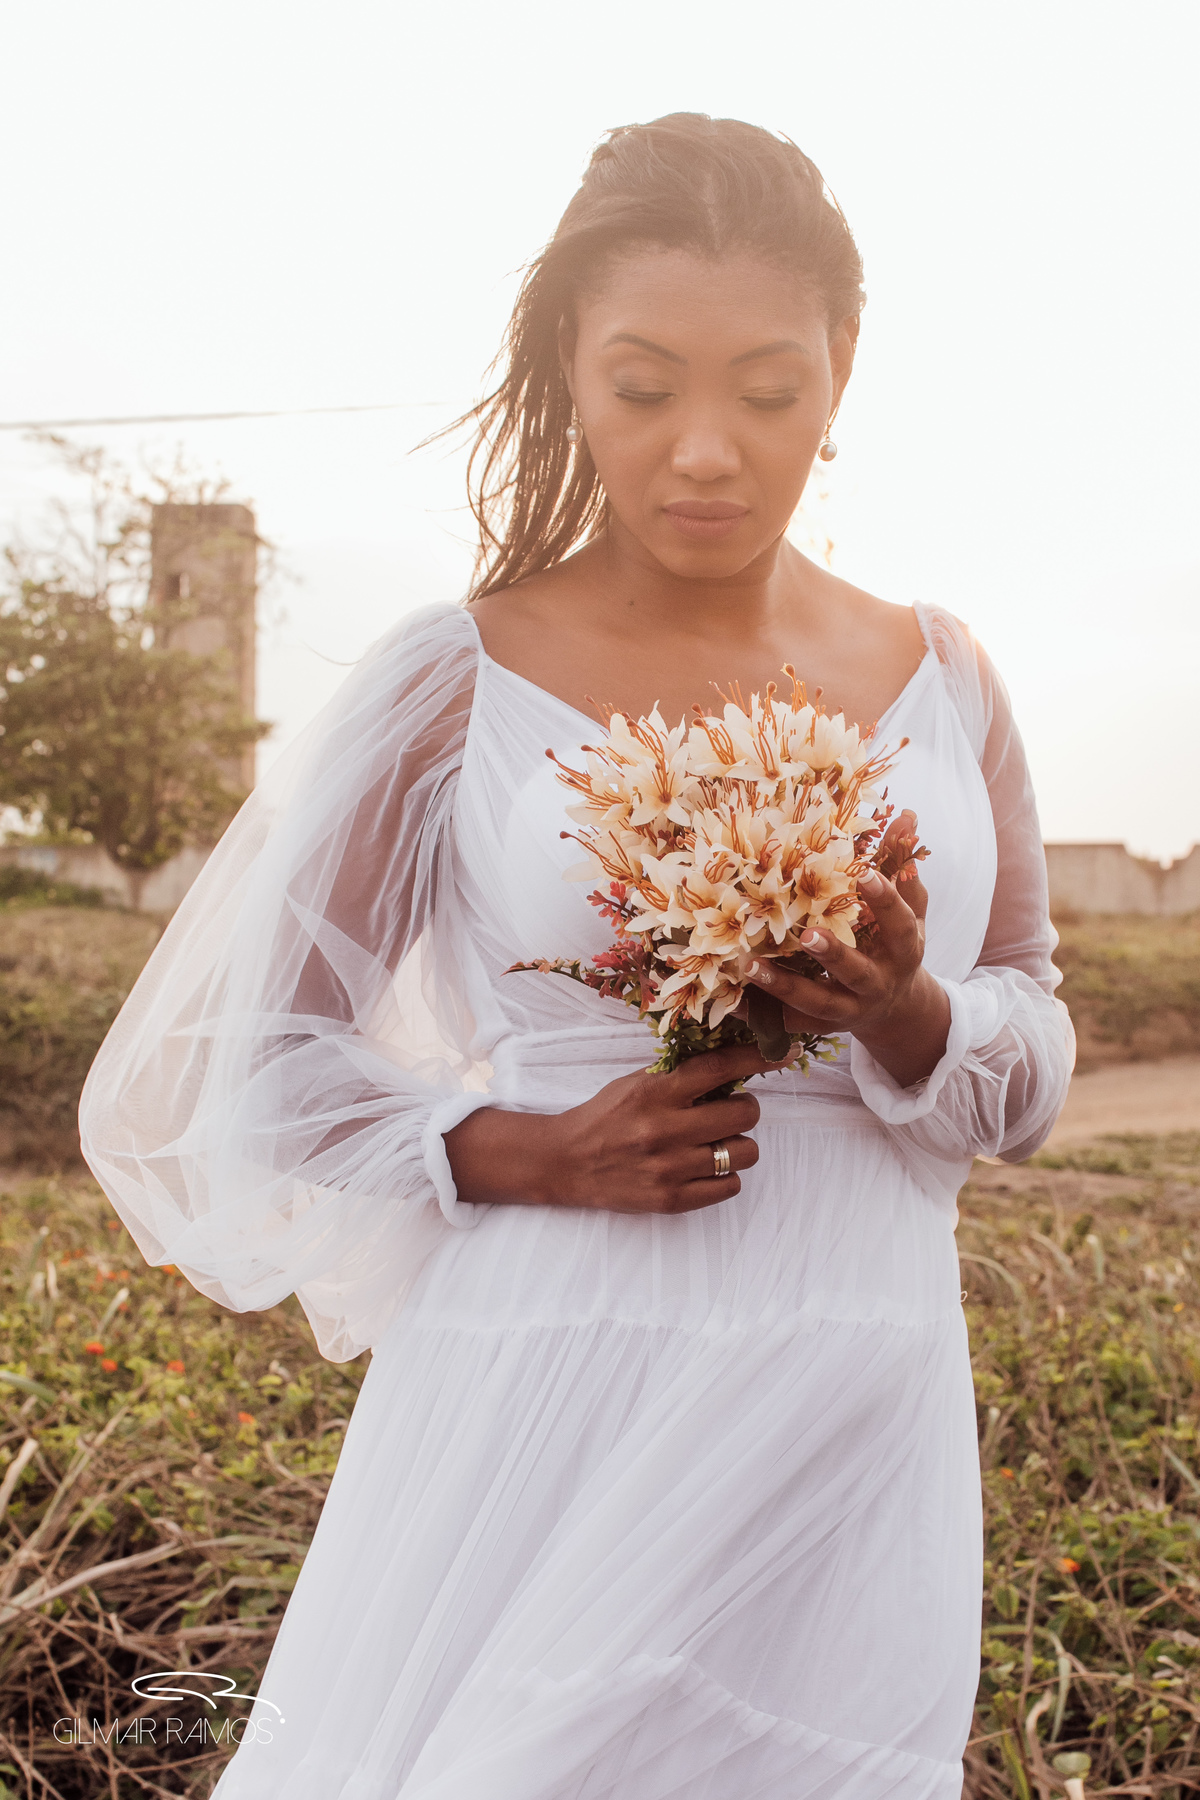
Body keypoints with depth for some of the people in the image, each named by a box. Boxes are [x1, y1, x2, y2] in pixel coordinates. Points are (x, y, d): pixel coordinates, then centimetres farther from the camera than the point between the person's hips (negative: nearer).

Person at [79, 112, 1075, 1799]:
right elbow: (258, 1066, 1)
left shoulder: (938, 678, 5)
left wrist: (910, 1019, -12)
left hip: (857, 1422, 3)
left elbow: (1034, 1061, 11)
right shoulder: (453, 684, -4)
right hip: (549, 1407, -2)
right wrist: (530, 1155, -14)